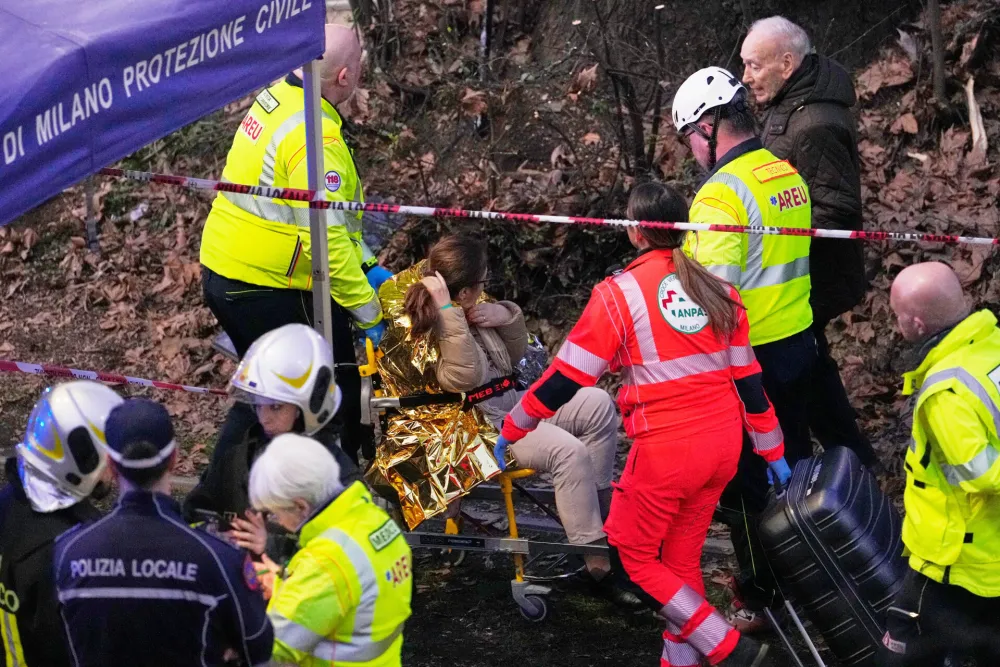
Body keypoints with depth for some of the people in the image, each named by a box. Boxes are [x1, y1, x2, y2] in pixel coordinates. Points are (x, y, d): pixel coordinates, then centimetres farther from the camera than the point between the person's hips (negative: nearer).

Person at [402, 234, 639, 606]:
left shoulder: (466, 310, 5)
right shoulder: (426, 328, -18)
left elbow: (514, 356, 16)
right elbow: (466, 376, -37)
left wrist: (507, 316, -5)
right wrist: (447, 310, -39)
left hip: (511, 403, 9)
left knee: (597, 404, -2)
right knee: (569, 450, -28)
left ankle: (598, 510, 3)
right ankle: (597, 567, -24)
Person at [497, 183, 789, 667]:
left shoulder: (620, 293, -9)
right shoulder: (718, 291, 7)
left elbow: (567, 376, -7)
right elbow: (748, 379, 11)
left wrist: (512, 429, 5)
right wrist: (772, 452, 20)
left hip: (666, 449, -6)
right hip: (723, 442, 6)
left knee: (634, 553, 12)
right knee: (682, 556, 19)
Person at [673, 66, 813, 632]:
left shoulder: (722, 192, -20)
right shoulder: (790, 175, 6)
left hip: (747, 357, -8)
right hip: (799, 343, 8)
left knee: (745, 481, 5)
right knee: (792, 468, 21)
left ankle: (760, 600, 15)